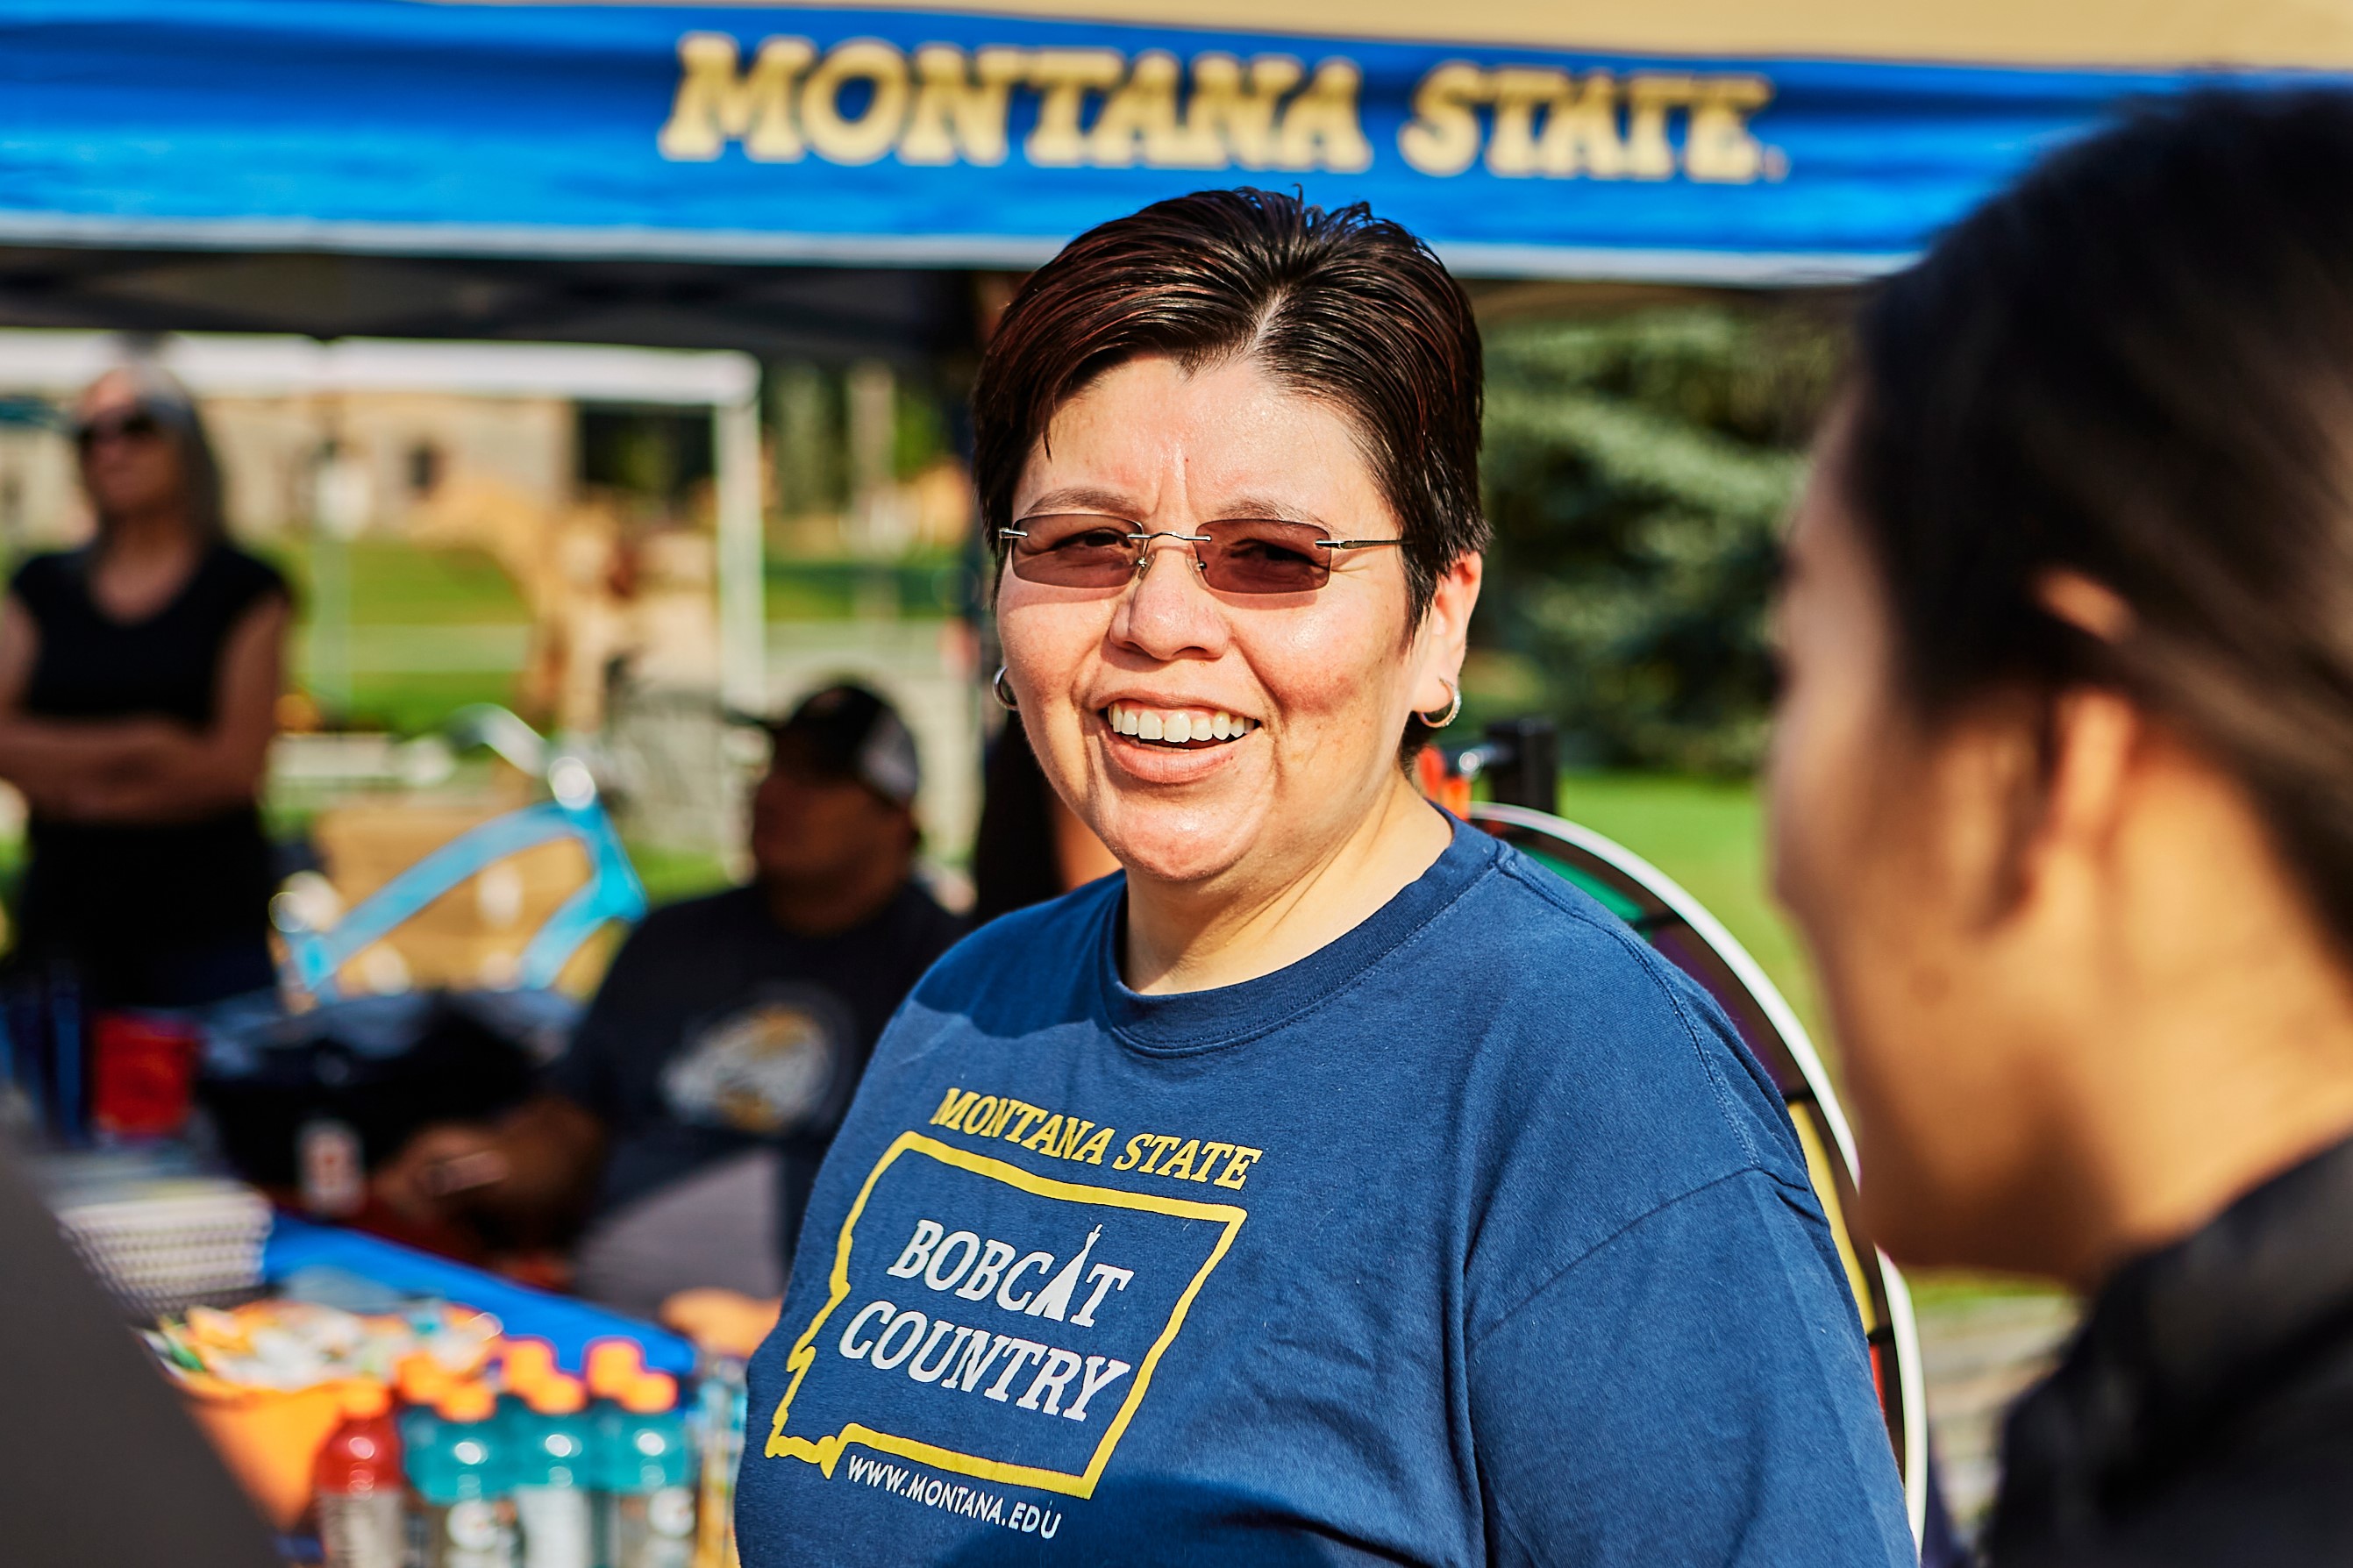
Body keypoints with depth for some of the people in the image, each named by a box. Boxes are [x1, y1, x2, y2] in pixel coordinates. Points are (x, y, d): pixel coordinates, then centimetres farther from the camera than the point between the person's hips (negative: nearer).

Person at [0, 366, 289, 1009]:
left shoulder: (244, 589, 3)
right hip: (66, 904, 3)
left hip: (207, 914, -3)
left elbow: (236, 766, -5)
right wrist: (134, 744, -10)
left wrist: (71, 777, -2)